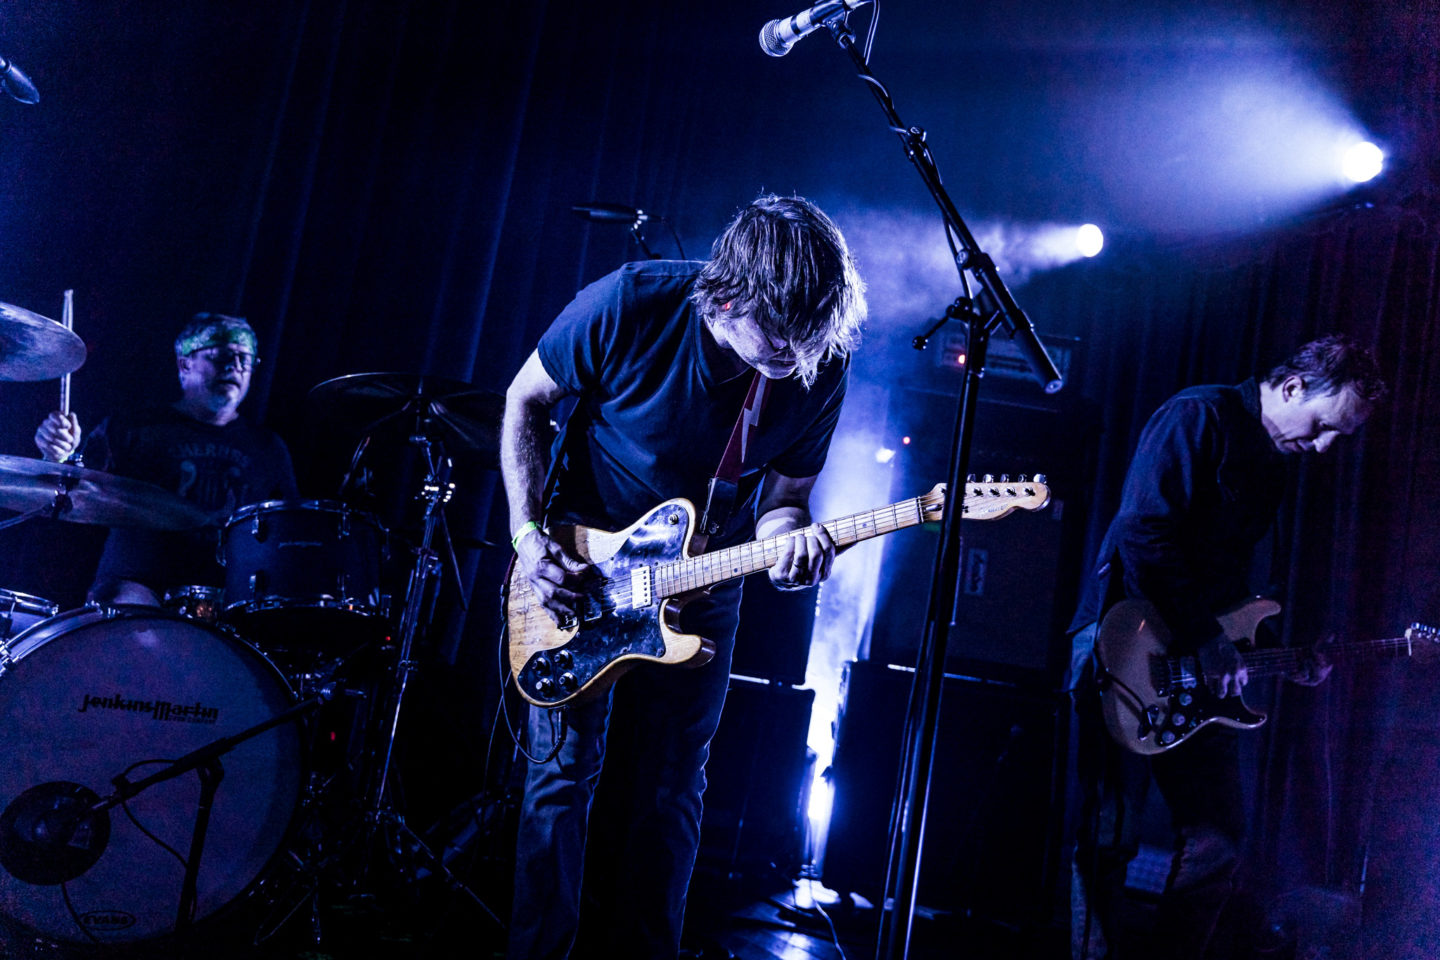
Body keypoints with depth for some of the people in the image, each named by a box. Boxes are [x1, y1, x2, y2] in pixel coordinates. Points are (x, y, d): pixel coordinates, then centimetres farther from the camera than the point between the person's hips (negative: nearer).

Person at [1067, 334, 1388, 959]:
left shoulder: (1271, 467, 19)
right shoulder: (1200, 416, -8)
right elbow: (1144, 532, -20)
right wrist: (1207, 641, -18)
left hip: (1201, 666, 9)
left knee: (1219, 842, 8)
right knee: (1108, 839, -3)